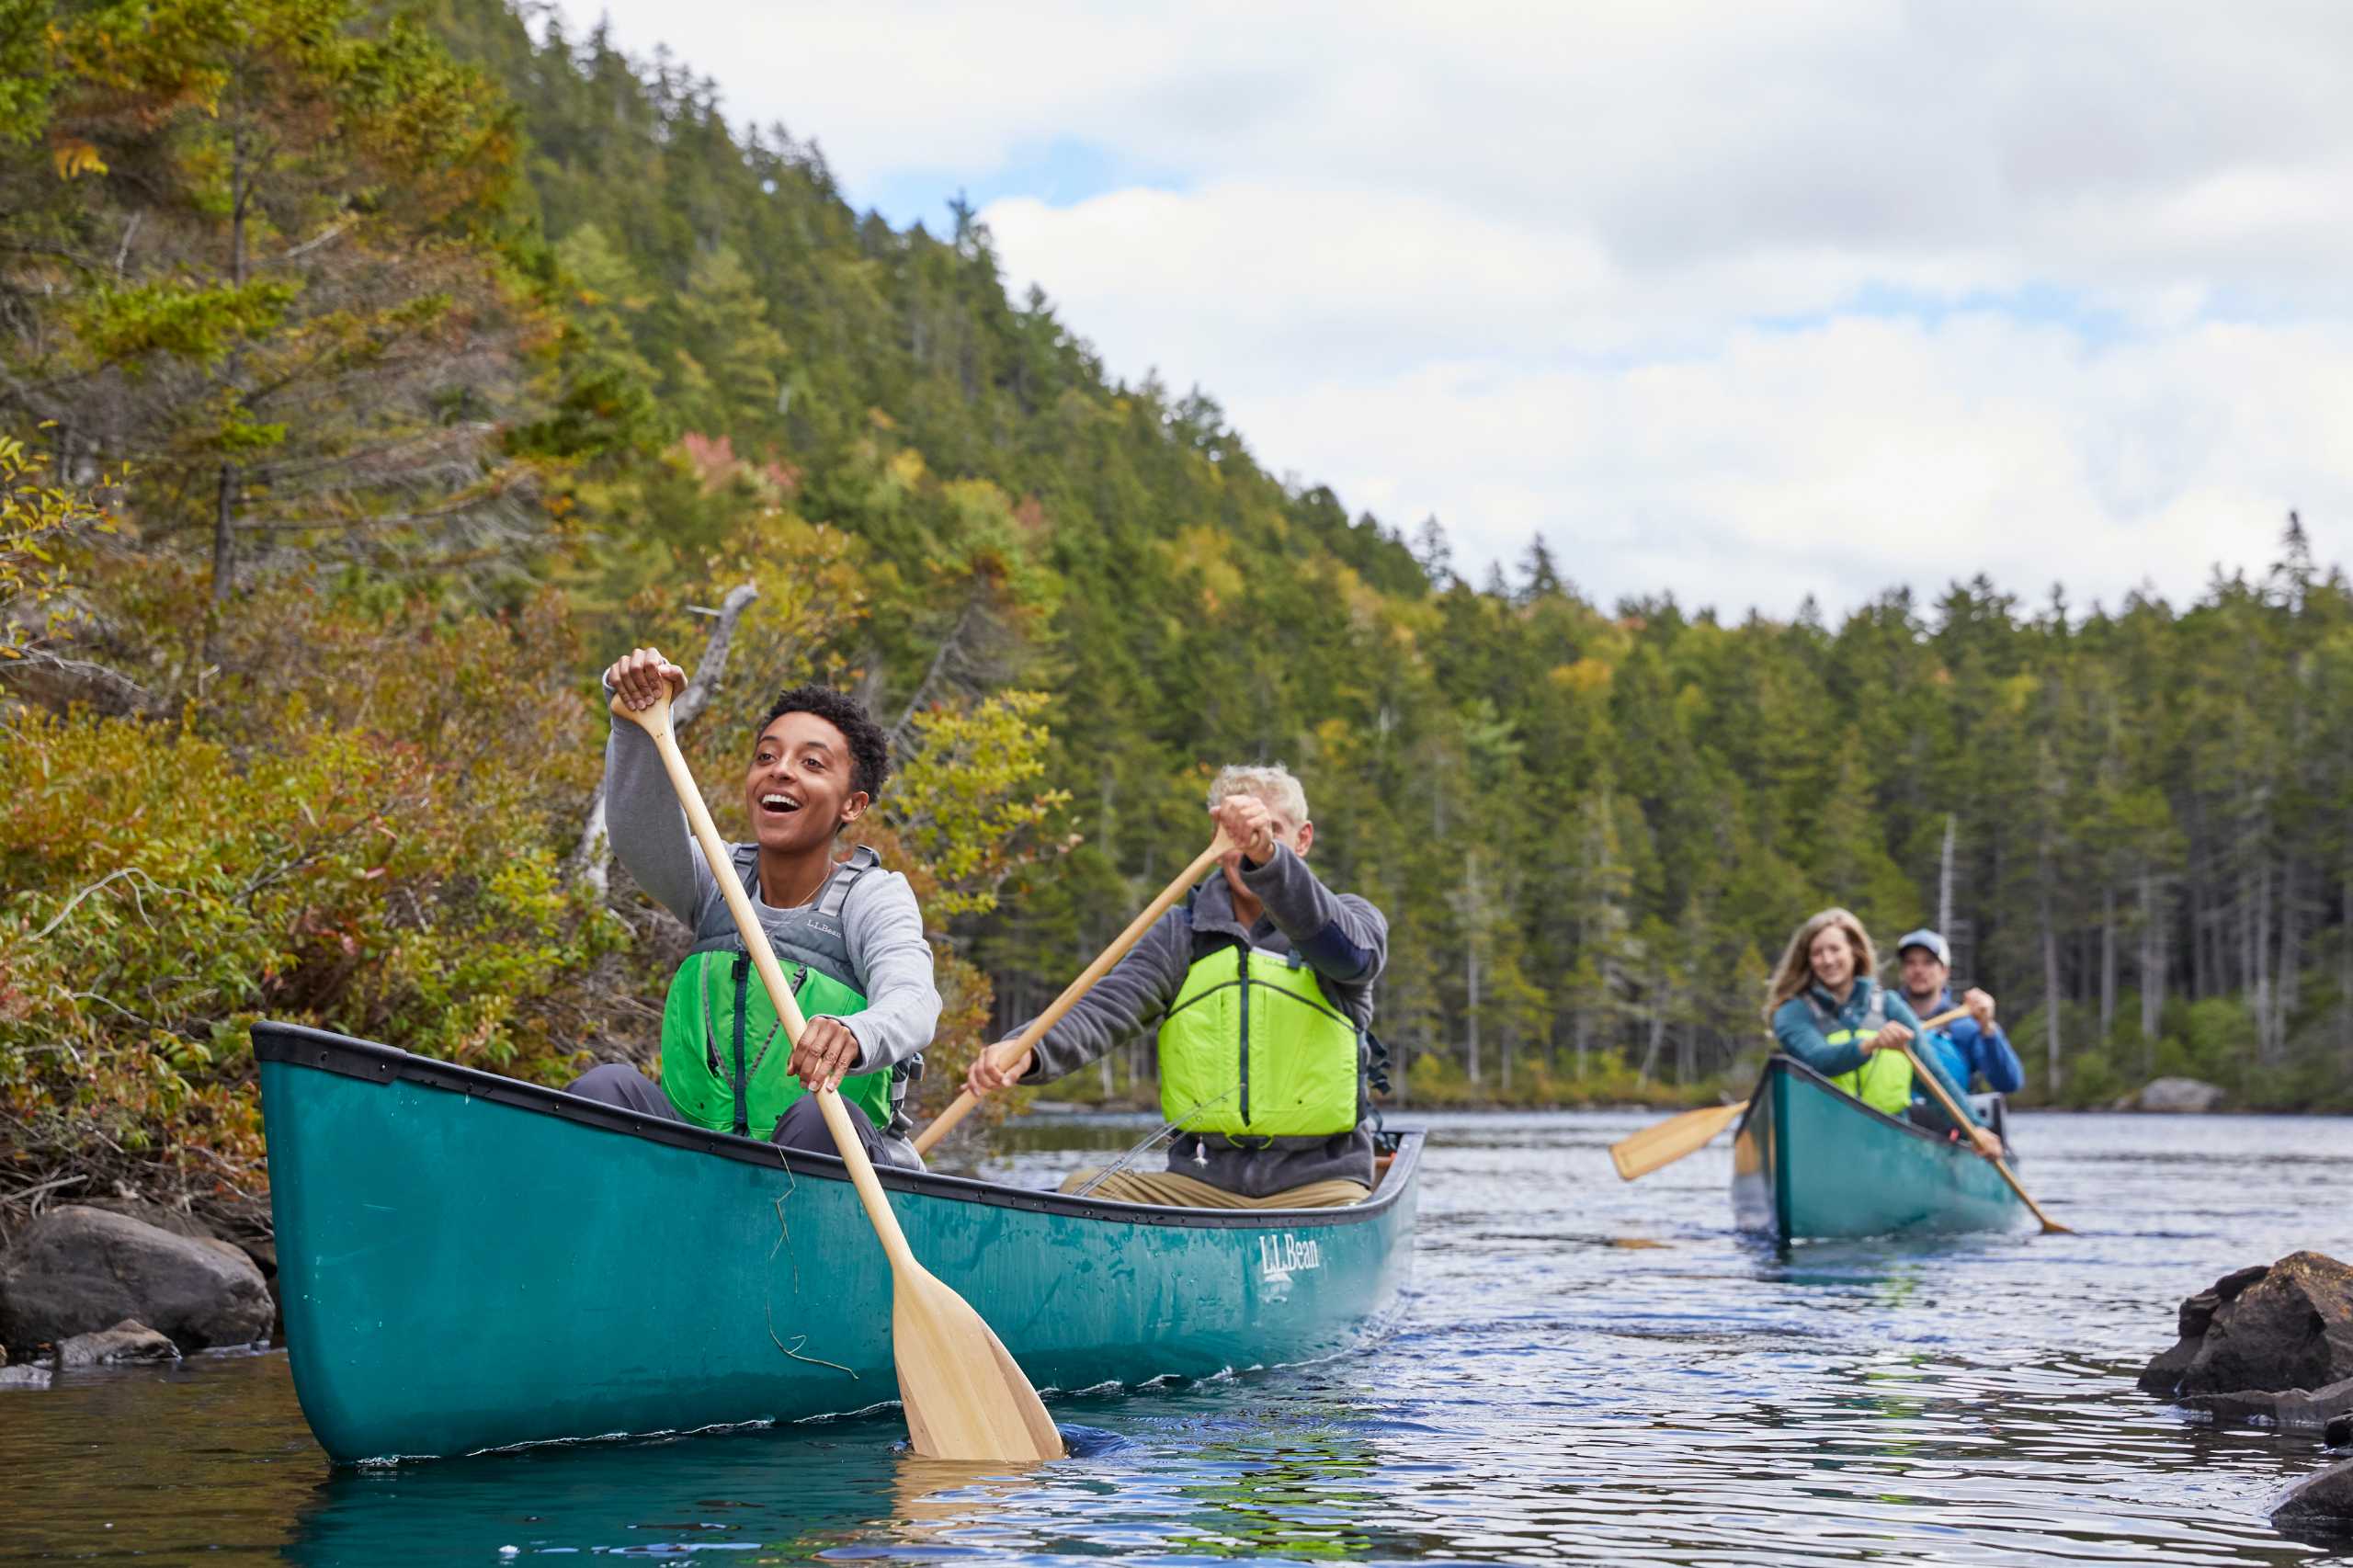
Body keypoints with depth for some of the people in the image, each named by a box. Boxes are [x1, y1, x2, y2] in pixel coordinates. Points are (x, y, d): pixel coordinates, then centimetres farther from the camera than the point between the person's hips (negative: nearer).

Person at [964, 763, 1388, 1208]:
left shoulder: (1351, 917, 4)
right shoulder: (1183, 934, 12)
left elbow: (1349, 953, -22)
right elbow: (1107, 1008, -4)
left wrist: (1266, 857, -41)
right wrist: (1027, 1051, -28)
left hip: (1319, 1181, -3)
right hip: (1202, 1180, 3)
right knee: (1081, 1190, -17)